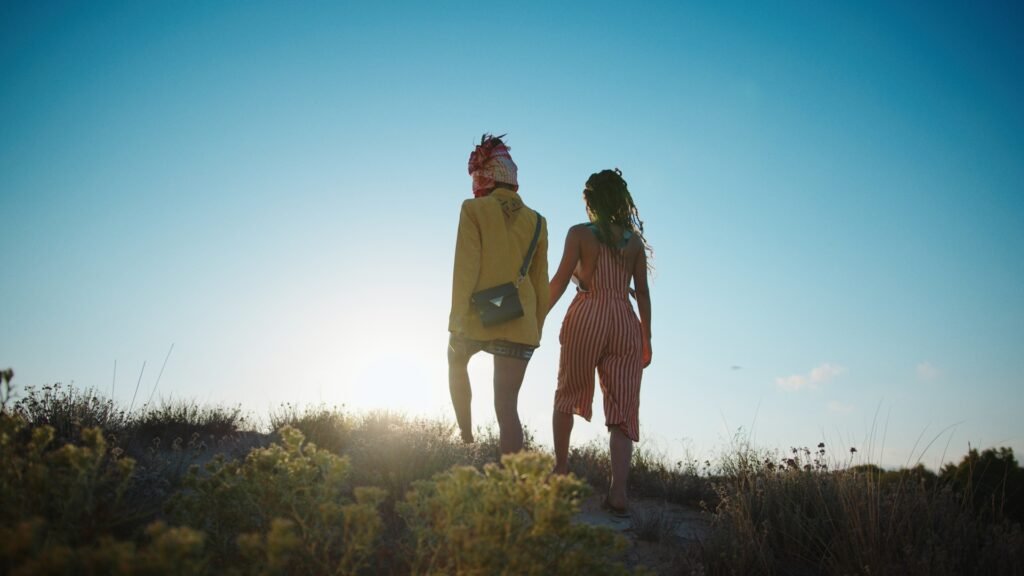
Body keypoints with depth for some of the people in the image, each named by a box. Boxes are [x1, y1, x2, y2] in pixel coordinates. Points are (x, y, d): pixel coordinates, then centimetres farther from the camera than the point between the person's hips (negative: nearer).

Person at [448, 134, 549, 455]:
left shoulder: (475, 209, -2)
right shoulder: (536, 221, 10)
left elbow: (466, 266, -10)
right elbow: (541, 282, 12)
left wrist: (458, 316, -8)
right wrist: (536, 326, 19)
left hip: (478, 314, -2)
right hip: (519, 322, 2)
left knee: (456, 364, 29)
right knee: (507, 406, 1)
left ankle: (467, 439, 25)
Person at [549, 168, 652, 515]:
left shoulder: (580, 233, 2)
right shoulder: (635, 240, 10)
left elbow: (560, 280, -4)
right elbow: (642, 293, 8)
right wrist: (646, 340, 13)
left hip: (586, 317, -2)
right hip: (625, 322, 2)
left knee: (567, 394, 19)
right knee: (622, 407, 0)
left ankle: (561, 469, 20)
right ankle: (618, 490, -10)